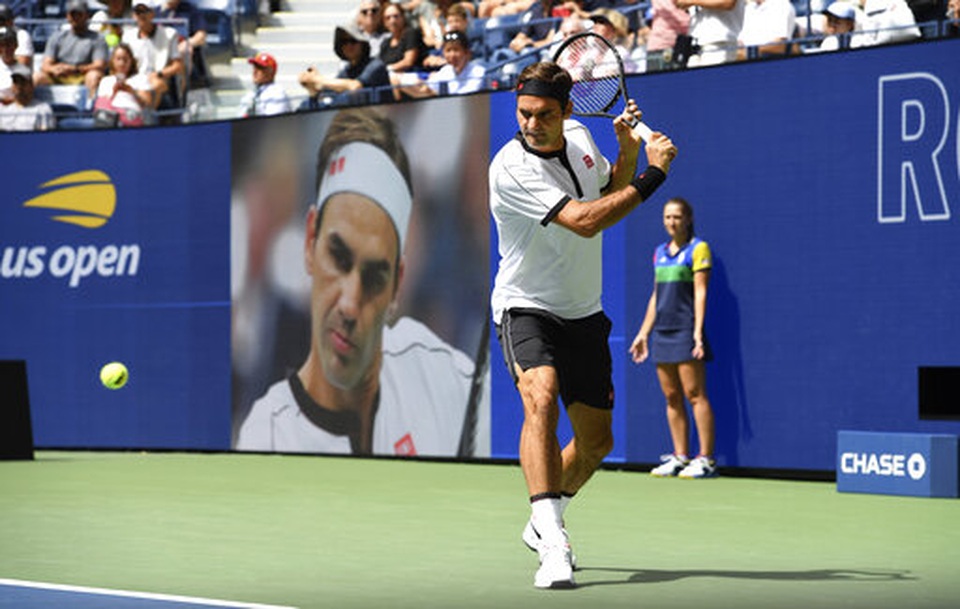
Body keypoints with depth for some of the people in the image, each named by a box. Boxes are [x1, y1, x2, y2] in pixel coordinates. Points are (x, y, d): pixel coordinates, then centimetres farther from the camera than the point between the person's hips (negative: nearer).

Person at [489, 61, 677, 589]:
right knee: (541, 399, -33)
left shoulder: (578, 136, 0)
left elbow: (612, 191, 21)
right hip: (526, 309, -7)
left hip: (583, 314, 7)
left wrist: (627, 148, 1)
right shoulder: (511, 168, -23)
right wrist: (653, 172, -25)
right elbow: (584, 220, -30)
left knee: (596, 440, 10)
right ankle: (553, 545, -40)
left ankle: (543, 522, 37)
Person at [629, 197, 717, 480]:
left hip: (685, 330, -7)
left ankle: (706, 459, -9)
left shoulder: (698, 249, -1)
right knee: (671, 397, 5)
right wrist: (643, 332, 19)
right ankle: (680, 457, 8)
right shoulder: (660, 252, 18)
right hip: (661, 331, 7)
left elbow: (700, 292, -8)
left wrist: (698, 331, -16)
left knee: (694, 394, -9)